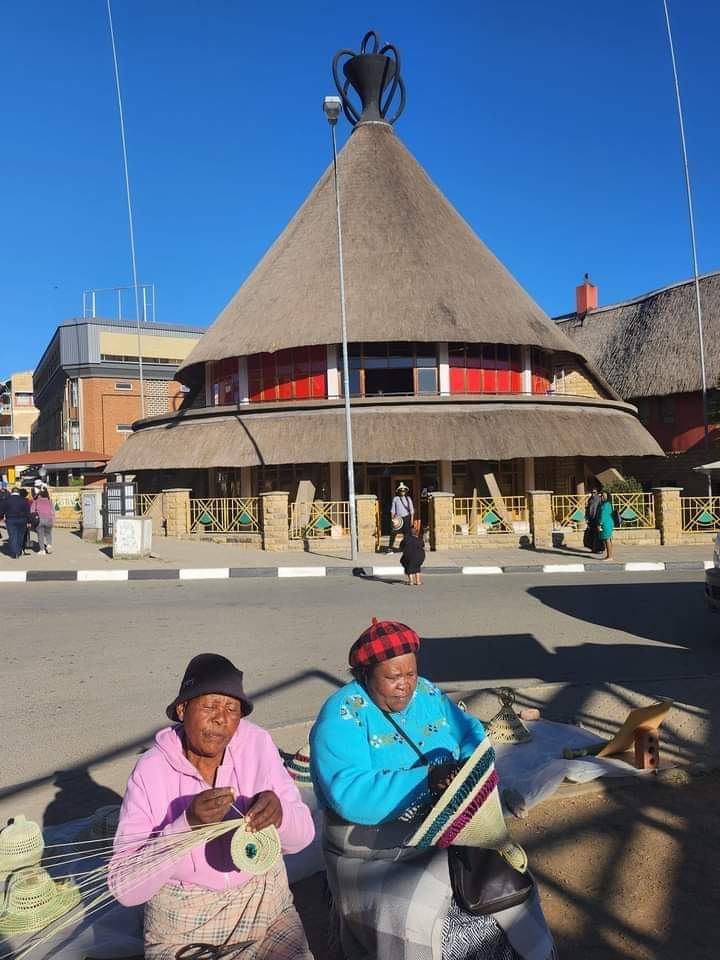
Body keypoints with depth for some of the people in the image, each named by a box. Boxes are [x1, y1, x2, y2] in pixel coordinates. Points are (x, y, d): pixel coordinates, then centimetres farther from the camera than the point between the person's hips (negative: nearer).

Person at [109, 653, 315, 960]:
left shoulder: (257, 744, -10)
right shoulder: (151, 771, -16)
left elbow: (302, 836, -7)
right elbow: (125, 888, -20)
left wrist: (278, 814, -29)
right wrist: (187, 824, -34)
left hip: (264, 903, 2)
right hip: (182, 919, -1)